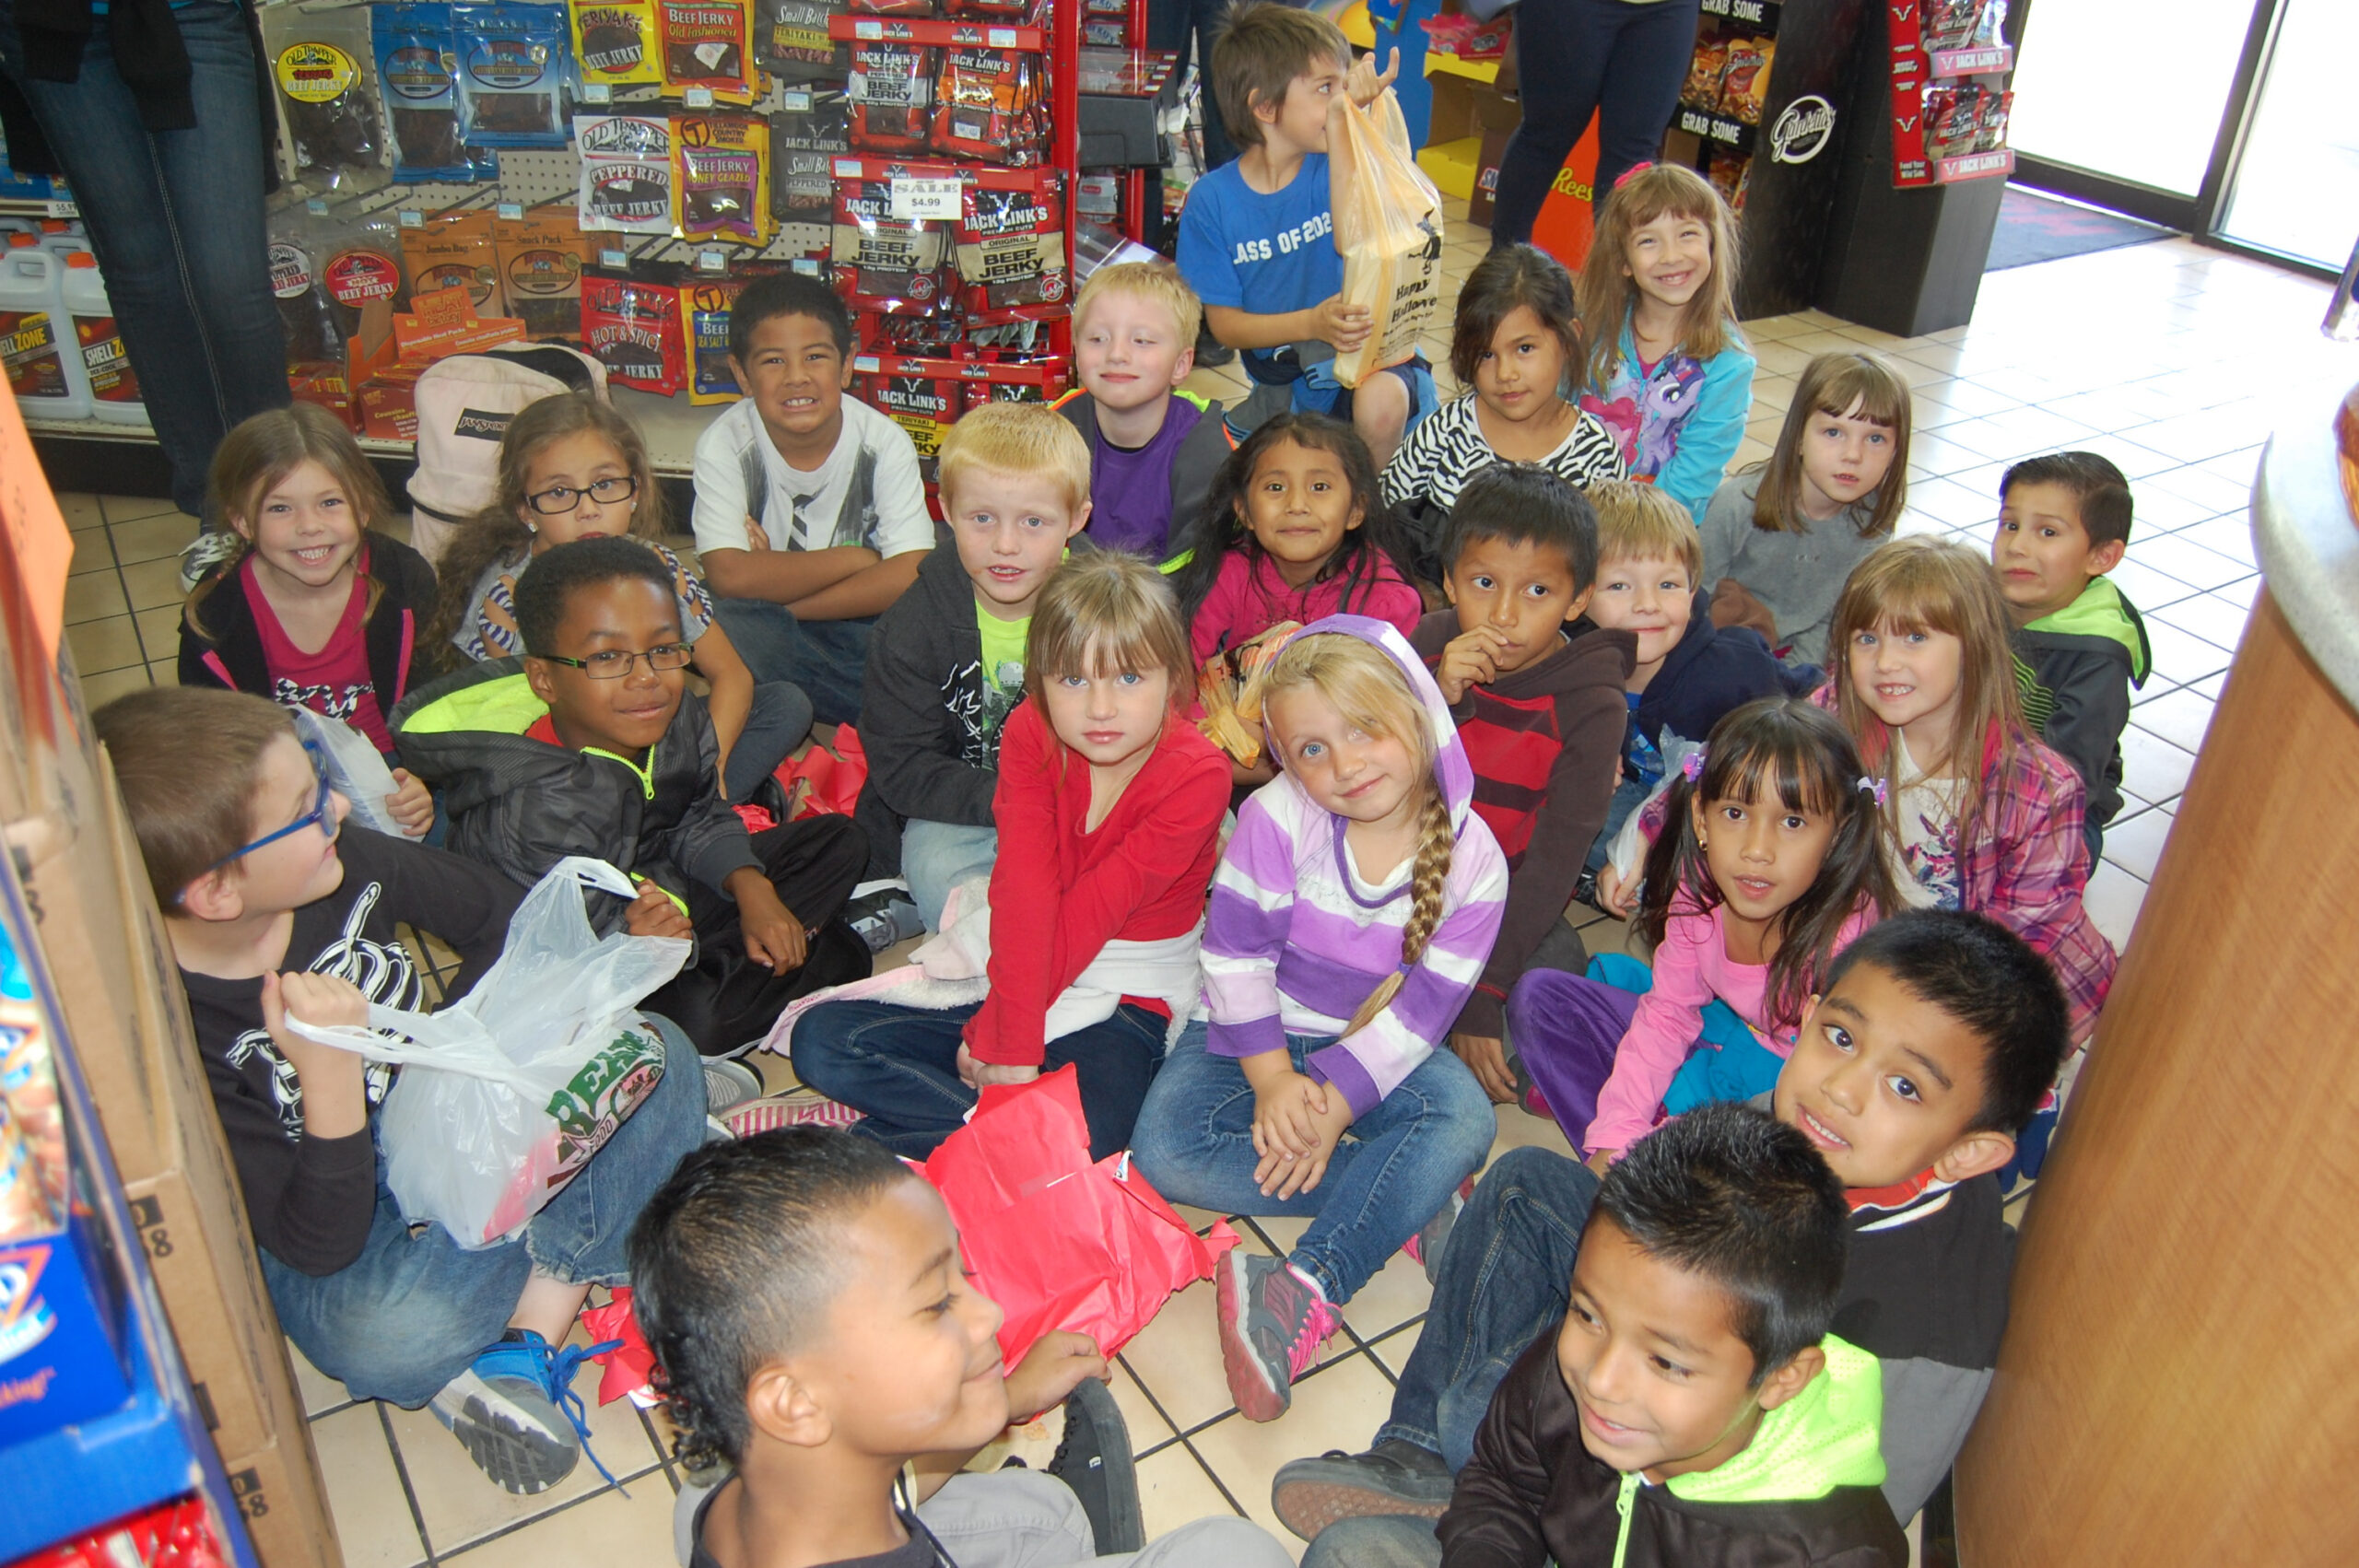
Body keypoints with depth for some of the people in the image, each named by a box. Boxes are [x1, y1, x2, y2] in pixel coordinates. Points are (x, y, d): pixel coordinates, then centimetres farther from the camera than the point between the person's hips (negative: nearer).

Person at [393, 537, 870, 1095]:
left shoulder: (678, 717, -11)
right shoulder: (534, 811, -33)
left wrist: (752, 889, -7)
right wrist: (638, 943, -49)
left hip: (669, 886, 8)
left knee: (839, 843, 12)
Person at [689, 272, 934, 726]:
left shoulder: (884, 441, -11)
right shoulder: (724, 445, -12)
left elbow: (911, 576, -20)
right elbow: (729, 577, -23)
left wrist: (778, 580, -22)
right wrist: (857, 559, -19)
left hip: (865, 629, -1)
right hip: (770, 634, 1)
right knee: (724, 624, -34)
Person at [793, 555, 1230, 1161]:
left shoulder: (1197, 775, -19)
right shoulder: (1031, 732, -8)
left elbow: (1096, 906, -20)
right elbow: (1024, 889, -18)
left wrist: (994, 1030, -19)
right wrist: (1012, 1040, -26)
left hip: (1127, 997, -4)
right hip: (1025, 970, 4)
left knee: (1080, 1149, -35)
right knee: (822, 1040, -10)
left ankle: (876, 1145, -16)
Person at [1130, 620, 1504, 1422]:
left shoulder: (1472, 858, -13)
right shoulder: (1277, 819, -16)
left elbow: (1426, 1004, -13)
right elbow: (1235, 950, -14)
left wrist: (1339, 1097, -23)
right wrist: (1271, 1076, -21)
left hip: (1377, 1051, 0)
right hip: (1257, 1035, 0)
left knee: (1465, 1119, -30)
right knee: (1165, 1150, -25)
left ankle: (1305, 1289, -37)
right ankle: (1412, 1200, -19)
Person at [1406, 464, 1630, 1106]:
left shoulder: (1590, 703, -15)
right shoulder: (1433, 640, -5)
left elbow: (1553, 864, -17)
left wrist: (1479, 995, -23)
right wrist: (1437, 699, -27)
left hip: (1516, 908, -2)